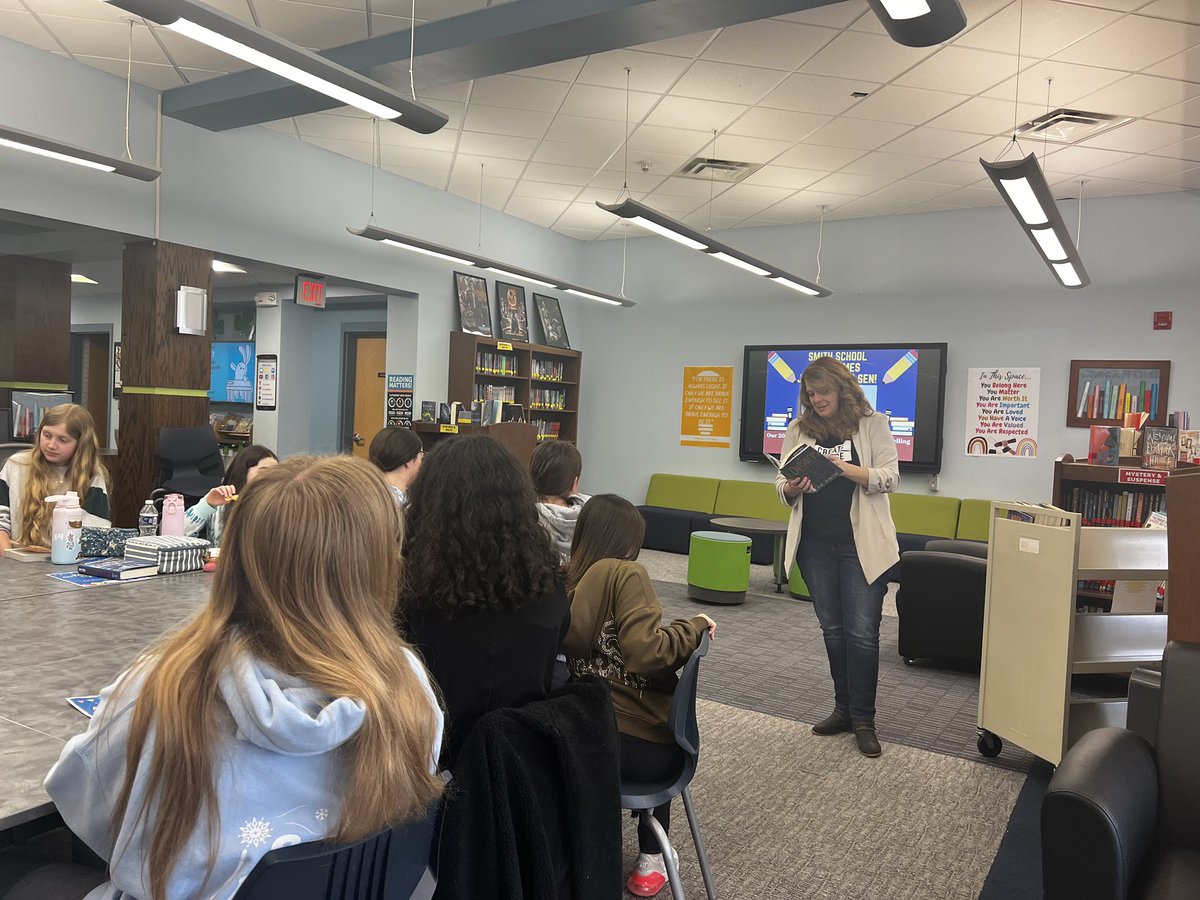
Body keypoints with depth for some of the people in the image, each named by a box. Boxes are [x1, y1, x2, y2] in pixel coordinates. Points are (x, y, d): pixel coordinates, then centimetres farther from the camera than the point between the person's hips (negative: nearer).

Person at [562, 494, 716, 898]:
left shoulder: (563, 581, 1)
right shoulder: (625, 574, -15)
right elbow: (647, 653, -23)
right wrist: (695, 626, -7)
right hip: (644, 746, -5)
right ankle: (651, 859, 34)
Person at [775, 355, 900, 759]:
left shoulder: (873, 424, -1)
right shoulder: (799, 430, 7)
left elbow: (890, 478, -9)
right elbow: (781, 483, 7)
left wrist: (844, 468, -25)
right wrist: (791, 489, -17)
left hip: (862, 545, -4)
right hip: (816, 545, 4)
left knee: (862, 632, -2)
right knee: (832, 629, 13)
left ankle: (863, 719, 11)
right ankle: (844, 709, 26)